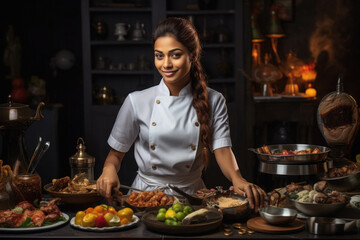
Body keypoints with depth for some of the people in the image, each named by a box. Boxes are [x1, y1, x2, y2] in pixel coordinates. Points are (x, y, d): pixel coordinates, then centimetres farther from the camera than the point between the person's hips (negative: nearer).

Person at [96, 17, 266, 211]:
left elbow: (222, 149, -6)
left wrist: (237, 179, -27)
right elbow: (116, 153, 7)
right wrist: (109, 168, -16)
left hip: (191, 195, 0)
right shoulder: (137, 101, 0)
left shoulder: (213, 102, 3)